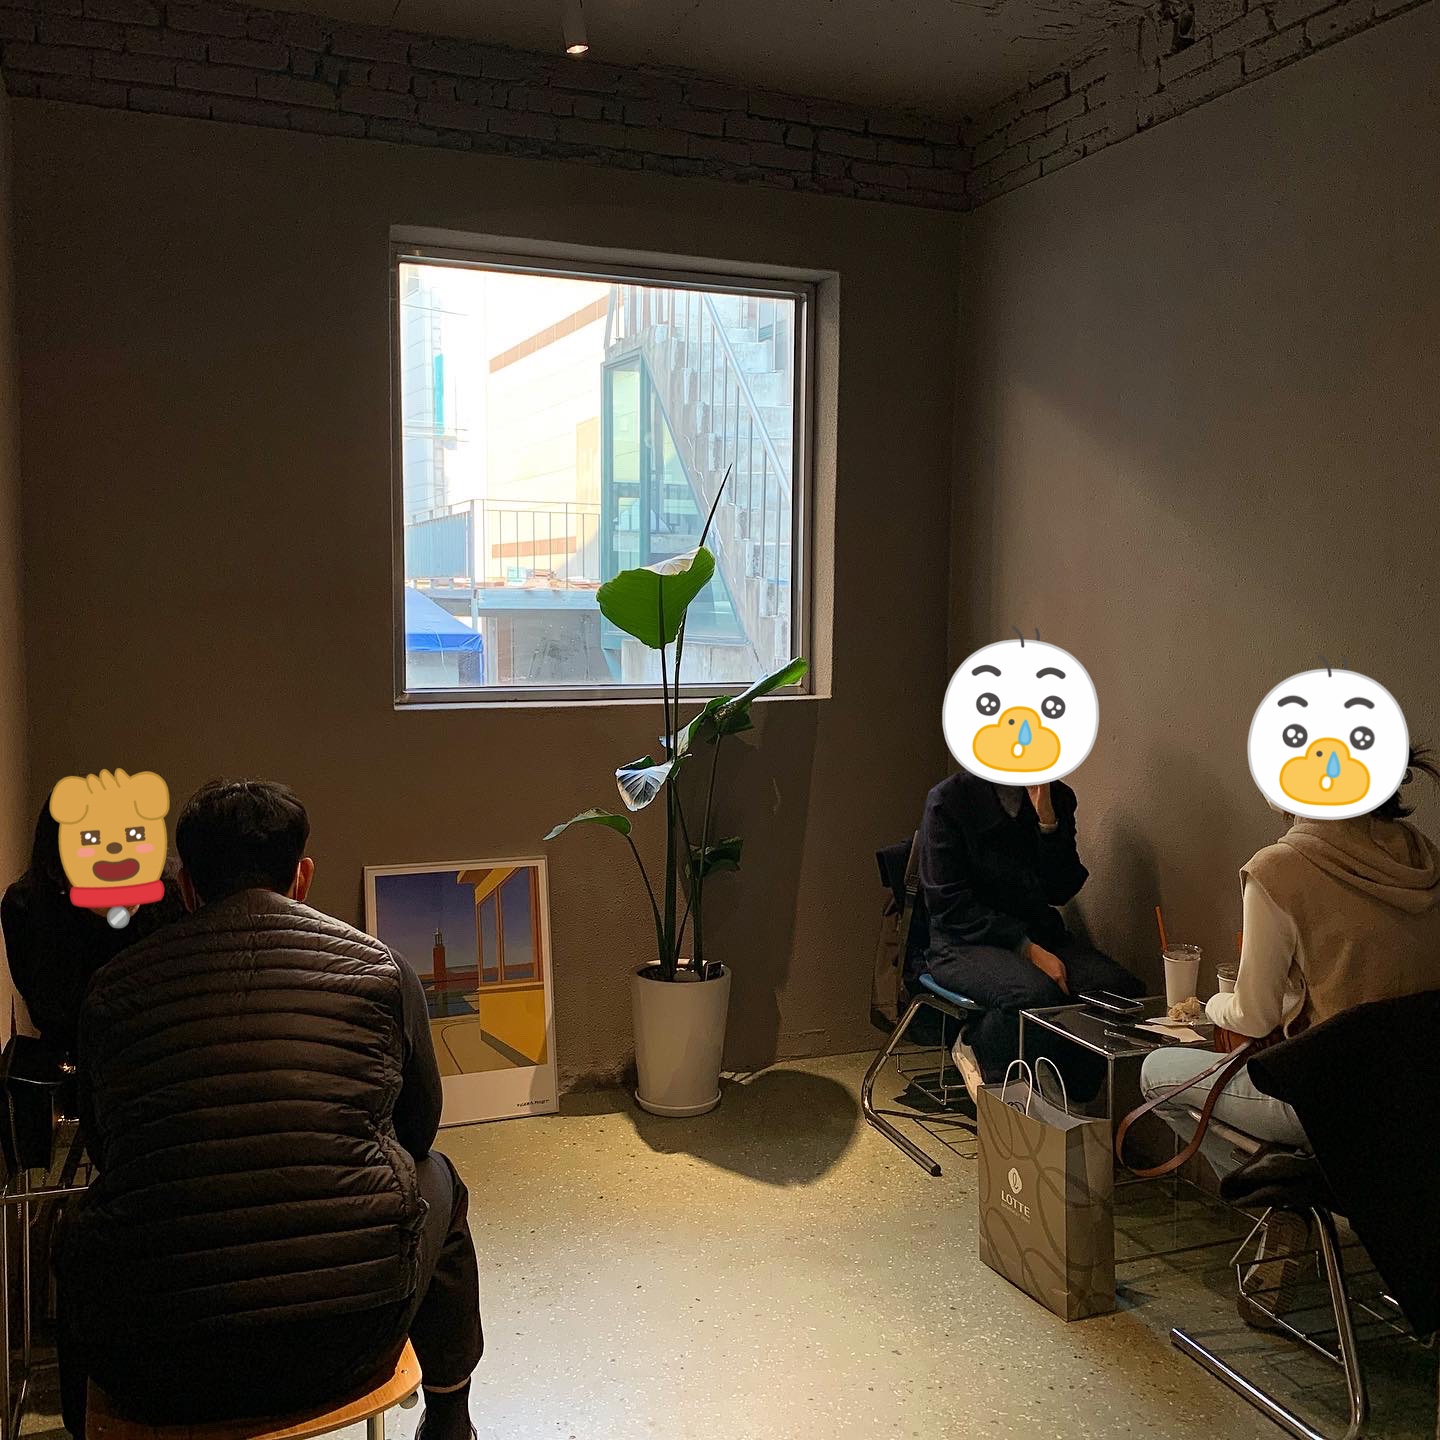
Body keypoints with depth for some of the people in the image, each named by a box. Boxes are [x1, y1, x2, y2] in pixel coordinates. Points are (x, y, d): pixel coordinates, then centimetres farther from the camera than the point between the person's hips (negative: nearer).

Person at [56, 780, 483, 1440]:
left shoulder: (113, 988, 4)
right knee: (435, 1176, 30)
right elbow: (419, 1126, 14)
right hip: (346, 1343, -1)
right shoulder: (378, 967, 1)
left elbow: (103, 1151, 18)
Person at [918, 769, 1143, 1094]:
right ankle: (974, 1046, -4)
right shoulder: (948, 800, -8)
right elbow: (949, 903, -13)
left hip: (1039, 935, 5)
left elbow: (1060, 892, -1)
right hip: (965, 942, -5)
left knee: (1122, 989, -21)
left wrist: (1047, 820, -14)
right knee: (1037, 994, -35)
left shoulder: (1057, 798, 6)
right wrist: (1026, 948, -20)